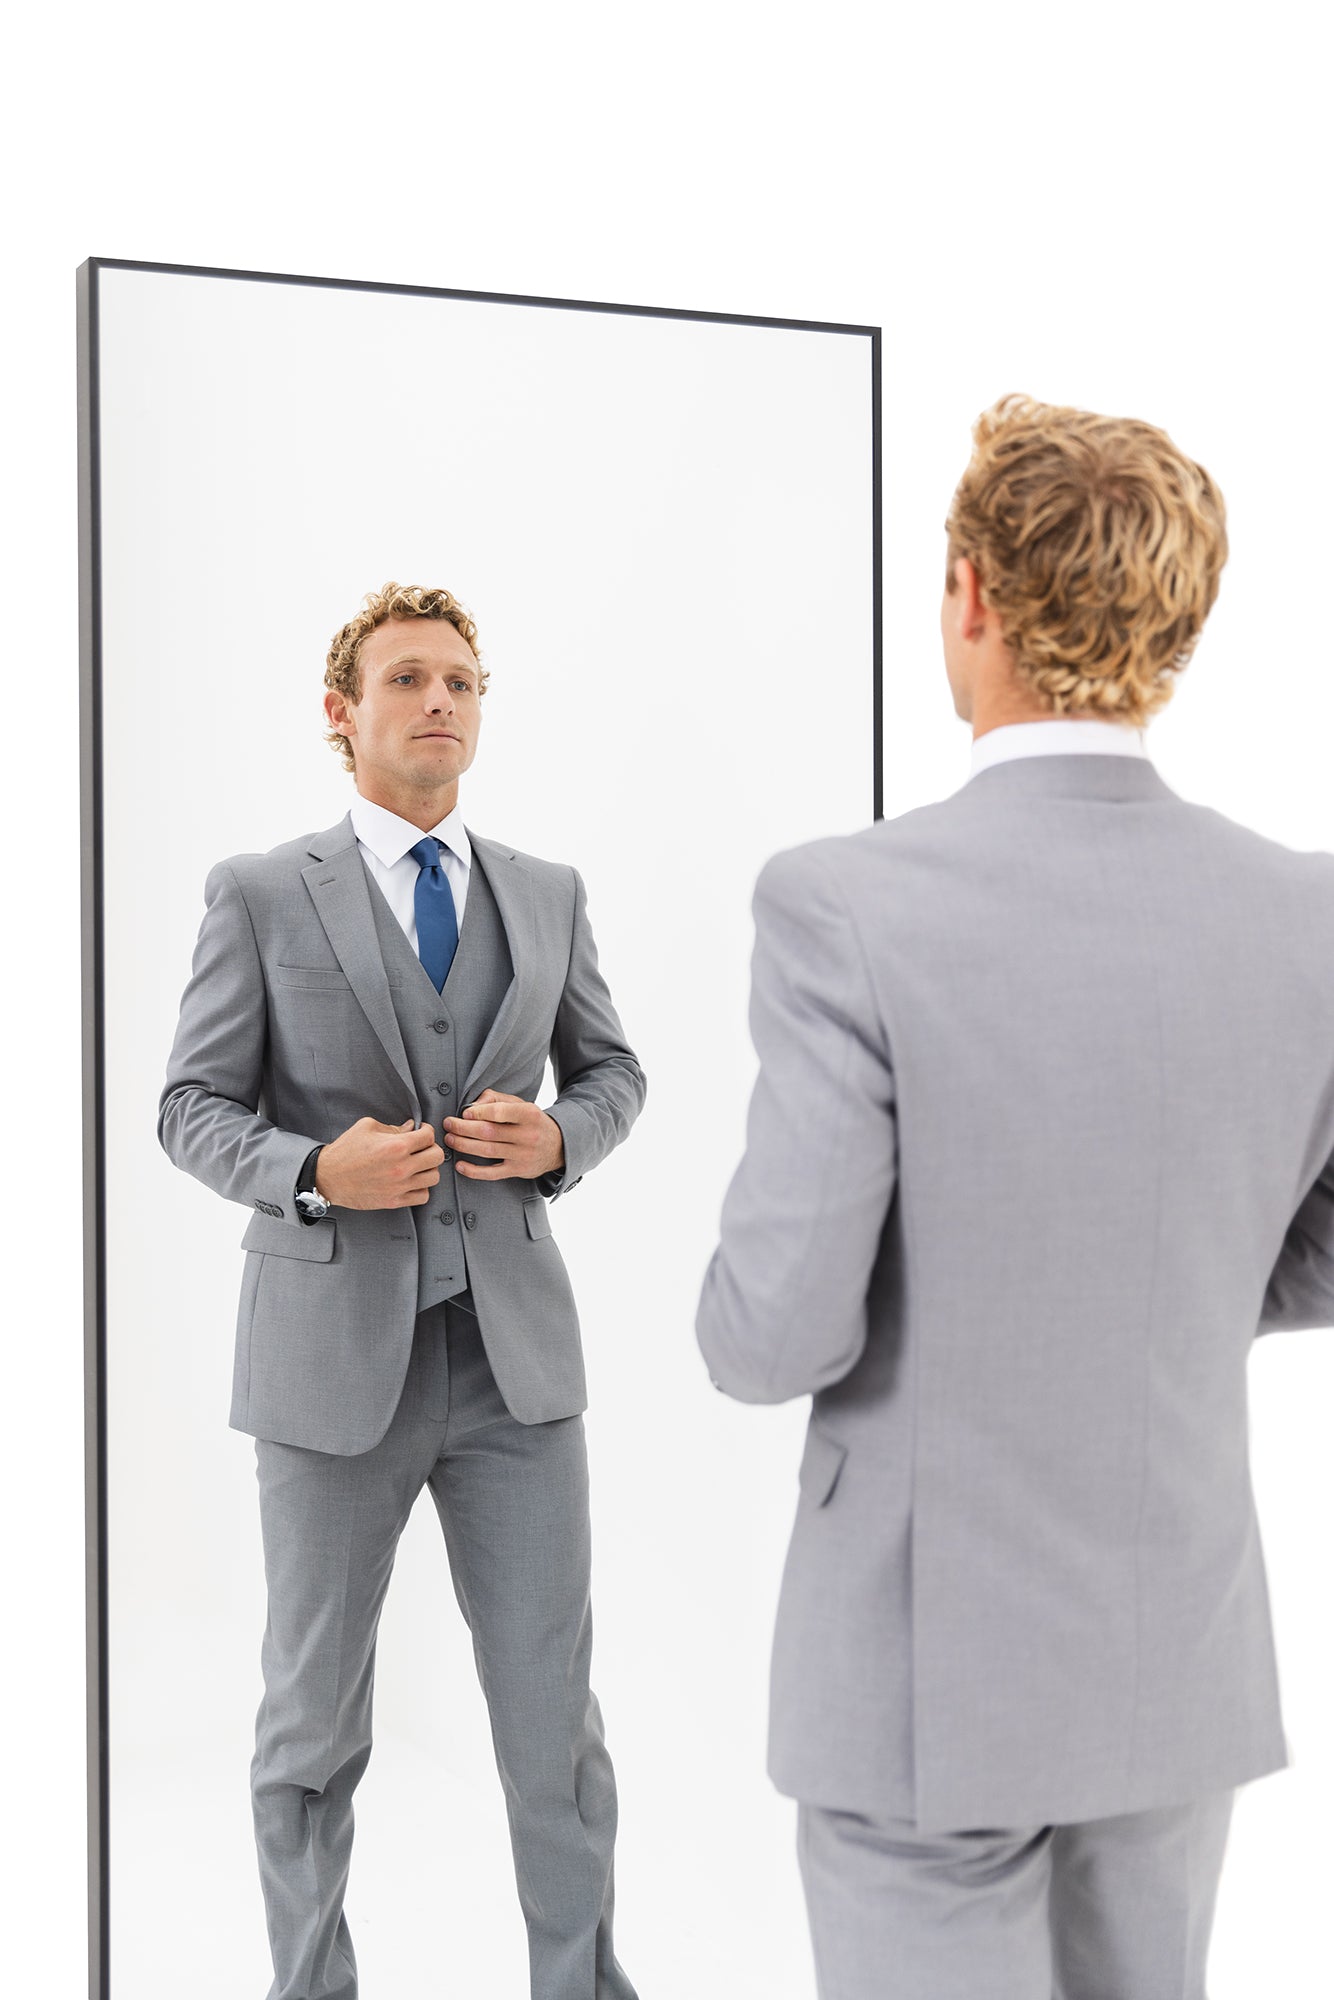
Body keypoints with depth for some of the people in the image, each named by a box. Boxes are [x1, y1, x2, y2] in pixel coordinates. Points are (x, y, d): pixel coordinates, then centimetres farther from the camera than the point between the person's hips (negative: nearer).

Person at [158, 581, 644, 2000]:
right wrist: (316, 1173, -21)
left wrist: (558, 1140, -7)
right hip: (331, 1351, -2)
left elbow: (611, 1072, 16)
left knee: (552, 1695, 5)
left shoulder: (547, 895, 8)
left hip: (511, 1349, 2)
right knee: (316, 1710, 10)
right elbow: (195, 1110, -1)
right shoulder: (259, 895, -2)